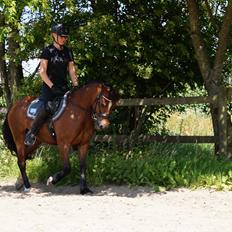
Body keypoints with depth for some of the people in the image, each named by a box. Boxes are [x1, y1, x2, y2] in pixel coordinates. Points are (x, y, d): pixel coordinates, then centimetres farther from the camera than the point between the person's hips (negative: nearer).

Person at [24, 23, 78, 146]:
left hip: (63, 86, 6)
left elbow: (72, 71, 13)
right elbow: (42, 72, -8)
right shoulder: (48, 51, -3)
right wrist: (52, 86, -18)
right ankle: (31, 134, -16)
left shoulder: (68, 52, 14)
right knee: (47, 107, -27)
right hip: (49, 86, -6)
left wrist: (76, 86, -1)